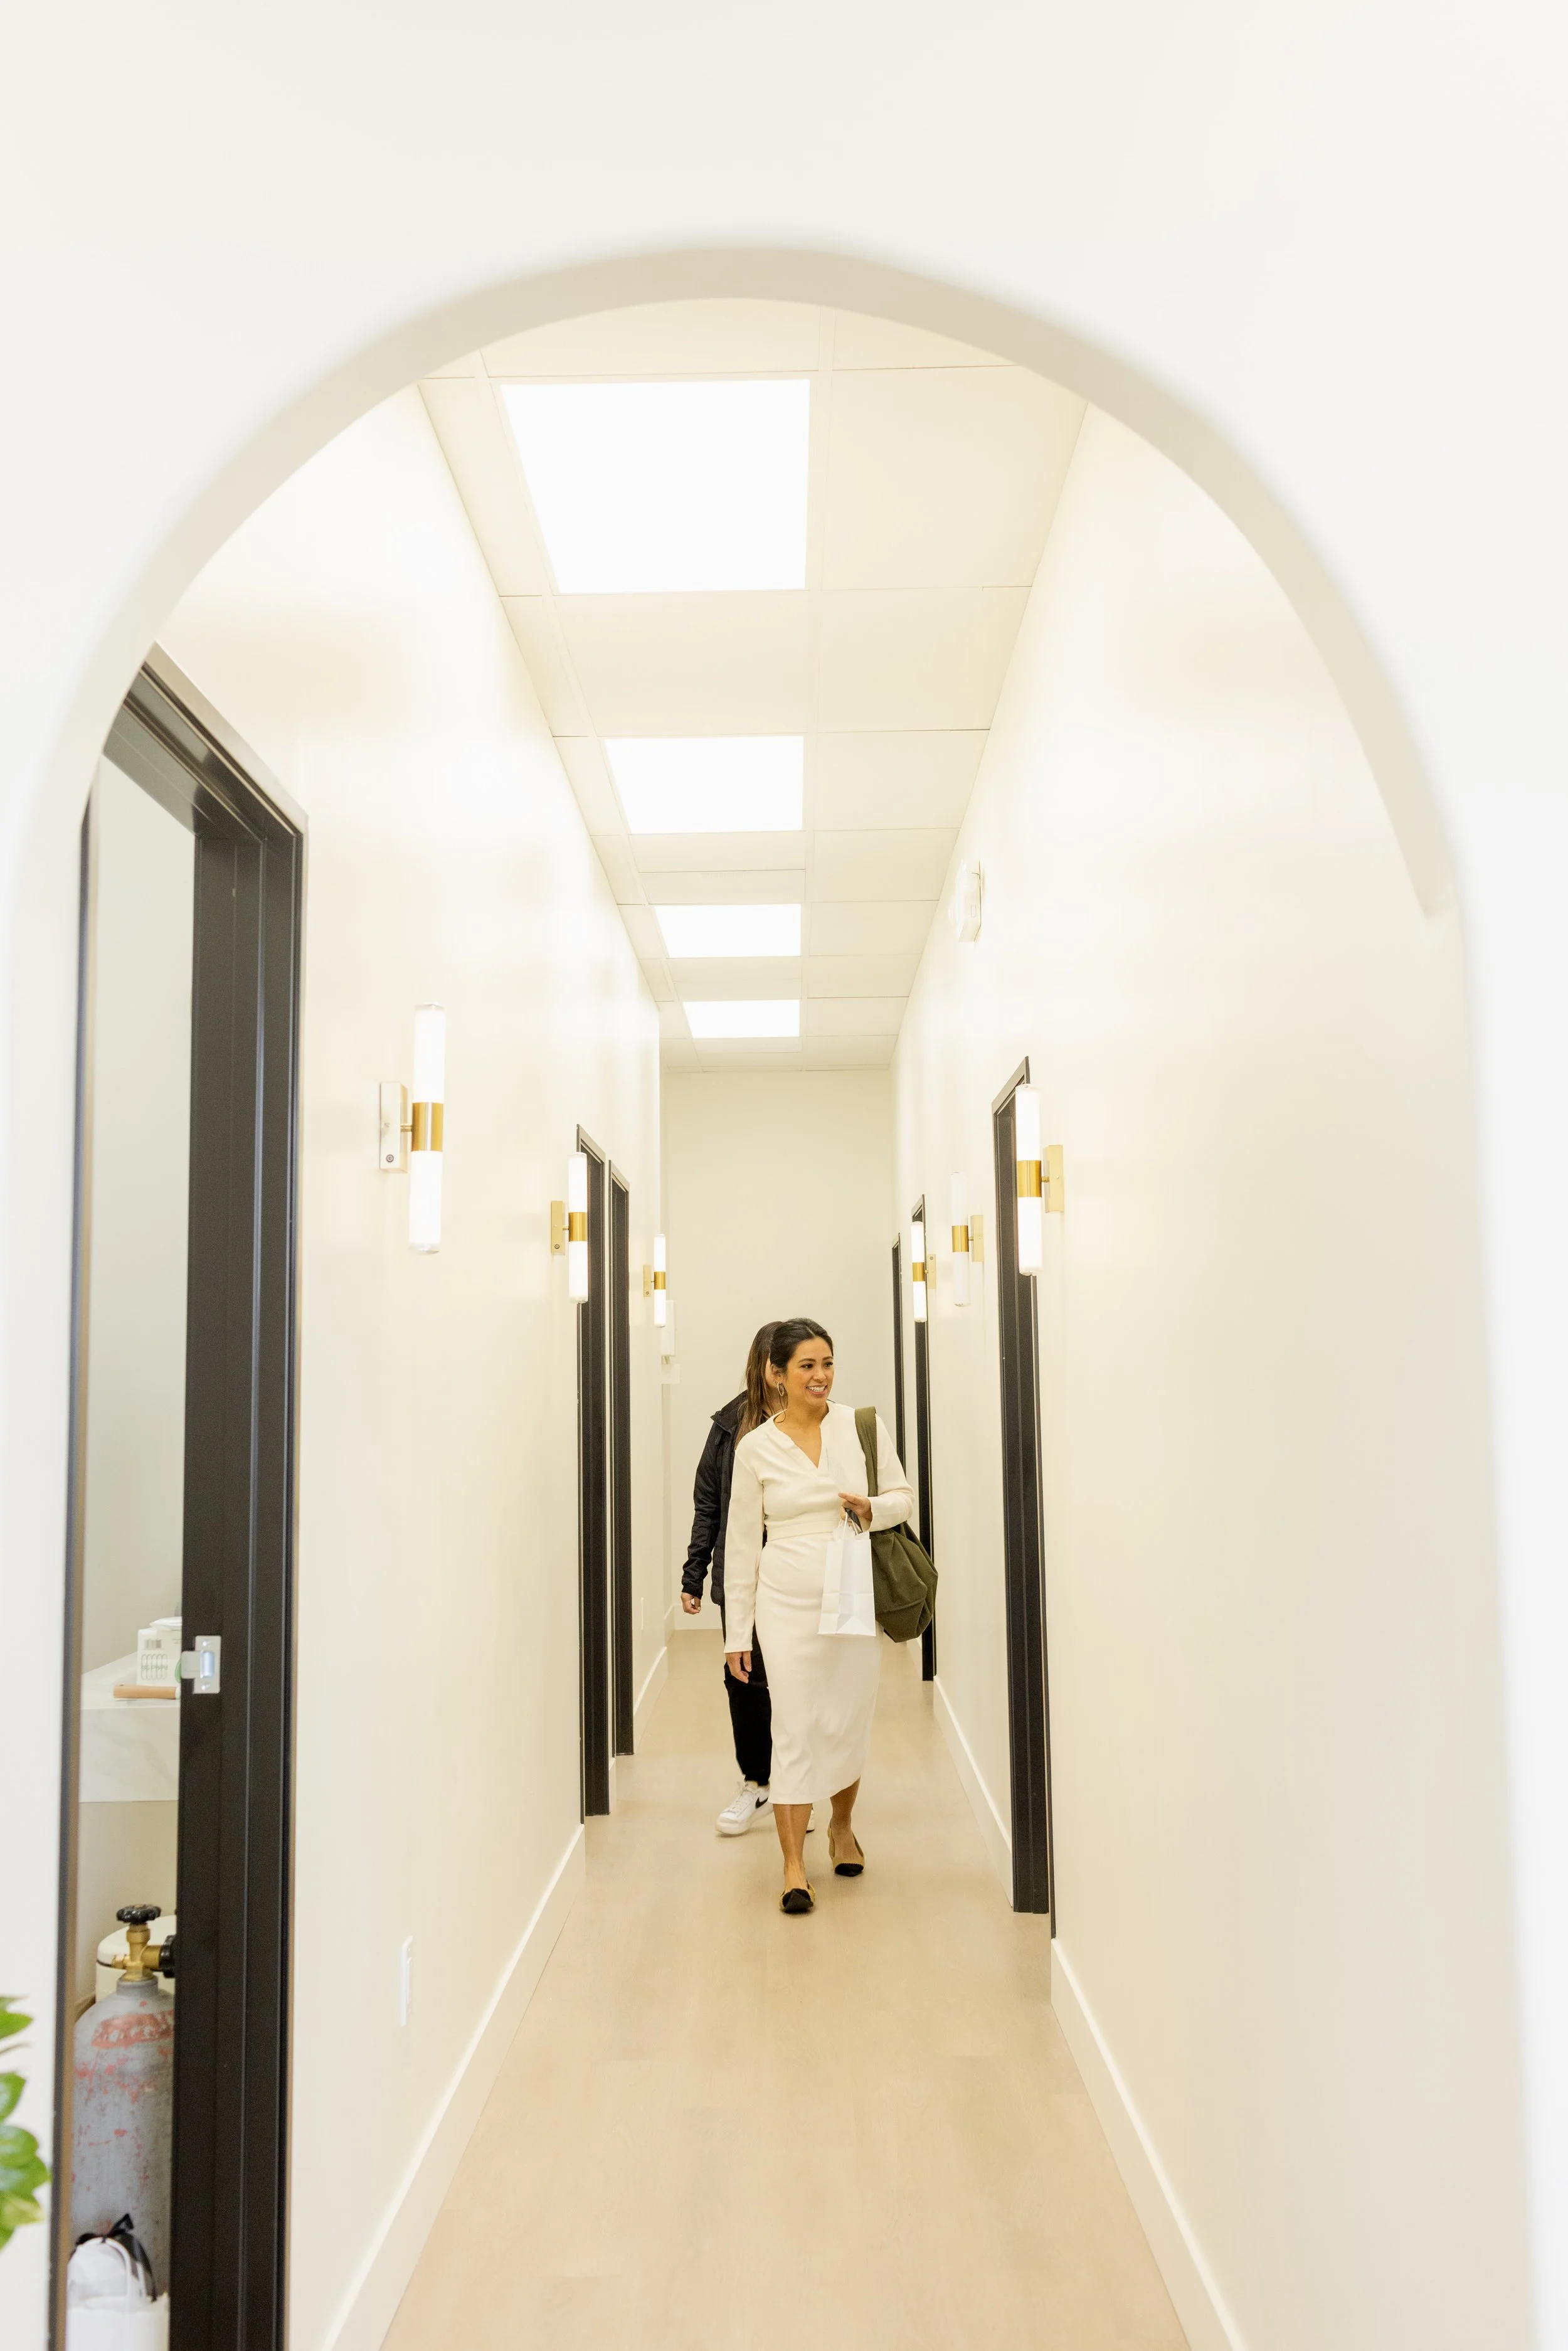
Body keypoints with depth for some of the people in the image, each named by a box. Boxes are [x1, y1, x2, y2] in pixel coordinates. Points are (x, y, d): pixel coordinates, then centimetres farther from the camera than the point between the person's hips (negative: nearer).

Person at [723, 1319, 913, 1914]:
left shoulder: (863, 1425, 0)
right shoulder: (755, 1449, -2)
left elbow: (903, 1496, 8)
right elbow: (741, 1543, 3)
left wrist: (871, 1510, -16)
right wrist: (737, 1632, 4)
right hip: (787, 1607, -1)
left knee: (849, 1725, 11)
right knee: (794, 1731, -2)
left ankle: (842, 1826, 38)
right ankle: (794, 1868, 8)